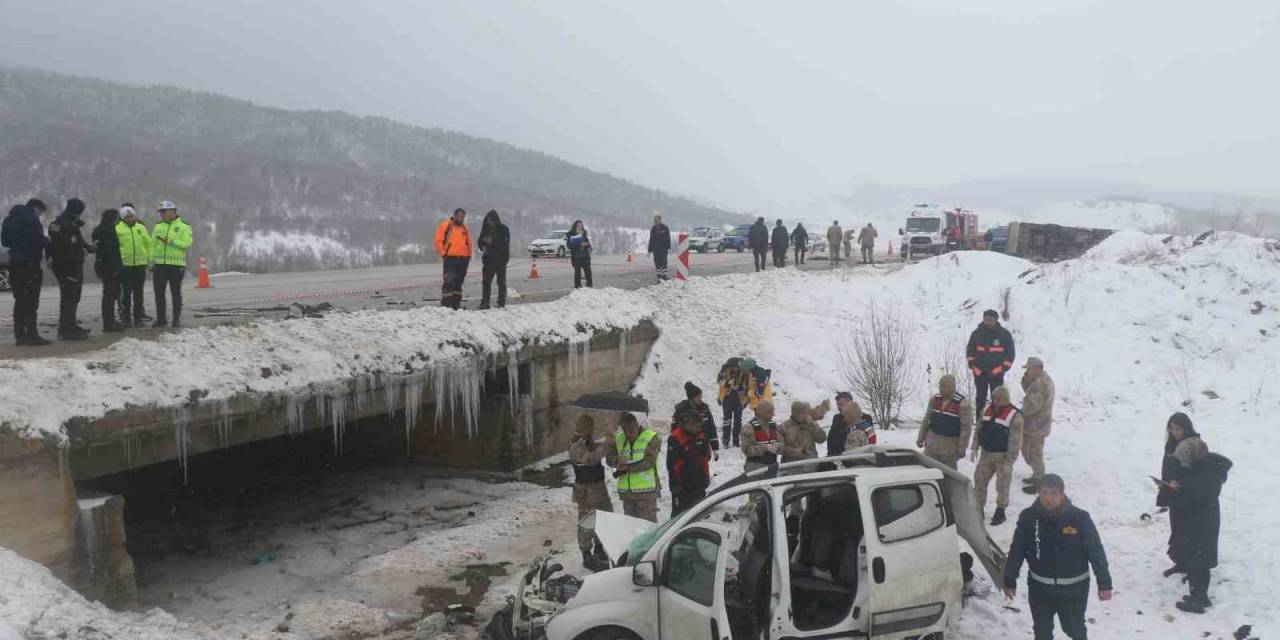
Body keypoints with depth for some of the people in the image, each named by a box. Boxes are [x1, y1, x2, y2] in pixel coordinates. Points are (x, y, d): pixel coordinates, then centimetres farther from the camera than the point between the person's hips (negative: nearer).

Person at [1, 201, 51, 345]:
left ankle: (20, 335, 13)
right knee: (31, 301, -7)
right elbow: (38, 240, -15)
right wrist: (47, 242, 4)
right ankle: (32, 335, -10)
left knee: (20, 300, 12)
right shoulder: (31, 219, -10)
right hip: (30, 263, -8)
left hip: (14, 263, 8)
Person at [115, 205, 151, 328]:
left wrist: (149, 258, 3)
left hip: (140, 264, 3)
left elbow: (148, 243, 10)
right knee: (126, 293, -1)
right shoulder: (118, 229, -1)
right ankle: (125, 319, 6)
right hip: (125, 265, -3)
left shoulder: (141, 227, 8)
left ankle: (138, 318, 15)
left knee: (138, 293, 9)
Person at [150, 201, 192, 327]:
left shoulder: (184, 226, 0)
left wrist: (172, 241, -21)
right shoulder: (158, 226, 14)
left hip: (176, 264, -4)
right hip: (159, 264, 4)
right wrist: (151, 262, 5)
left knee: (176, 293, 2)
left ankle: (177, 319, 8)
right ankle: (161, 319, 14)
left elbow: (187, 243, -10)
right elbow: (153, 244, 12)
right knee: (159, 293, 5)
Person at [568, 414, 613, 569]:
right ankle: (587, 557, 8)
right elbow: (591, 459, -37)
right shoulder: (576, 446, -20)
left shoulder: (590, 442, 9)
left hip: (599, 487, 10)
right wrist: (607, 445, -36)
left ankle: (599, 550, 34)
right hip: (586, 491, -9)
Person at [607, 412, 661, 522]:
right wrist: (617, 460, -16)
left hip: (646, 490, -5)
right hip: (626, 491, 5)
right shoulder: (618, 438, 11)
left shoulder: (651, 437, -6)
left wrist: (627, 468, -18)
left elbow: (649, 461, -15)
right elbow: (609, 457, 6)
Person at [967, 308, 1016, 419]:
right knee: (980, 398, 9)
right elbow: (970, 350, 11)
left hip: (997, 373, -2)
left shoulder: (1005, 334, -4)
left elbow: (1010, 352, 1)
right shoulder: (977, 333, 1)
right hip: (979, 372, 2)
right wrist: (972, 365, 1)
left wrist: (1004, 368, -7)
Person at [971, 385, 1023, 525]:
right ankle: (978, 510, 19)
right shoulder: (986, 410, 5)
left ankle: (1000, 512, 18)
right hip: (986, 454, 5)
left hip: (1003, 456, -5)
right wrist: (975, 449, 7)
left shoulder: (1014, 416, -14)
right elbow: (979, 430, 13)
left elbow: (1015, 441, -14)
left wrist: (1009, 462, -15)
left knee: (1002, 485, 2)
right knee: (979, 481, 7)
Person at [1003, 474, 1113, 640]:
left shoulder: (1079, 518, -16)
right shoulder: (1028, 517, -11)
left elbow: (1096, 552, -9)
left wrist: (1104, 583, -8)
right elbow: (1017, 550, -1)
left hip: (1074, 588, -1)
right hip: (1040, 588, 2)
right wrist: (1009, 580, 3)